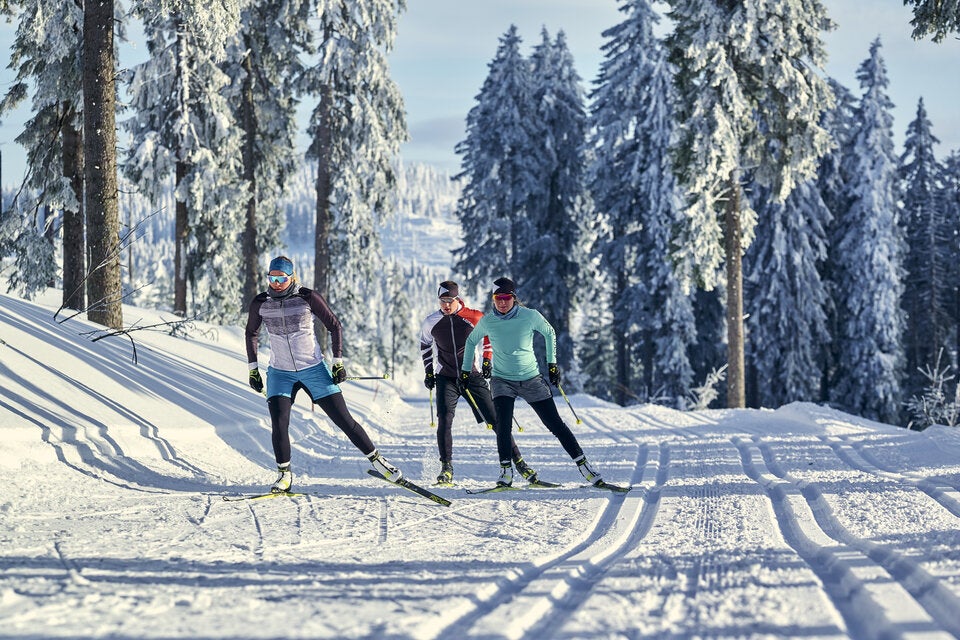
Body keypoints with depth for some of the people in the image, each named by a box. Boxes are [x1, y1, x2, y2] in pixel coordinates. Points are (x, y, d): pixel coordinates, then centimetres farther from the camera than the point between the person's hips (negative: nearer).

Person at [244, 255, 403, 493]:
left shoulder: (307, 298, -11)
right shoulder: (260, 303, -4)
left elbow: (334, 326, -1)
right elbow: (252, 334, 13)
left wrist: (338, 362, -4)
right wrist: (253, 369, 10)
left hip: (314, 370, -2)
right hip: (280, 373, 2)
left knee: (343, 419, -1)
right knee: (278, 423, -16)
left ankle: (376, 459, 14)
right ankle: (284, 475, 1)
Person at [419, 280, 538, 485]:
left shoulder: (473, 317, -9)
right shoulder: (431, 322, -3)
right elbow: (425, 345, 16)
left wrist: (487, 361, 4)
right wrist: (428, 372, 13)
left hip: (472, 376, -1)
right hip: (446, 378, 1)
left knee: (496, 419, -3)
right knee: (444, 420, -17)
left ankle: (518, 461, 6)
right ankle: (446, 468, -7)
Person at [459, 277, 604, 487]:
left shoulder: (530, 316, -11)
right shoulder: (487, 322, -7)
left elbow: (549, 333, 9)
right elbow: (471, 341, 13)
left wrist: (552, 363, 10)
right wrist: (465, 369, 15)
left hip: (531, 378, 0)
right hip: (502, 380, 0)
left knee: (555, 424, -1)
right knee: (503, 423, -21)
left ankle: (583, 465, 6)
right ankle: (506, 472, -10)